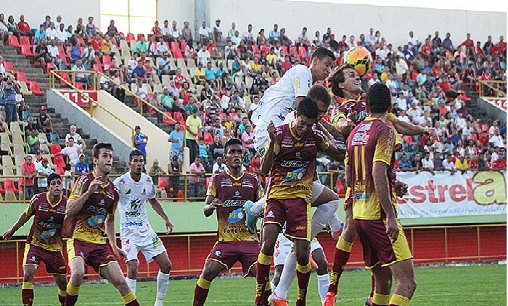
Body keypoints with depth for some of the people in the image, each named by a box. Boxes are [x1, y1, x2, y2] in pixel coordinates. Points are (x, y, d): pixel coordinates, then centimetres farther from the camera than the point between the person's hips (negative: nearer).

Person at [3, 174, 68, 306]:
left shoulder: (66, 203, -12)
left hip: (54, 247, 1)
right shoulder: (37, 199, -12)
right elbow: (26, 215, 8)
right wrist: (12, 230, 18)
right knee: (28, 274, -20)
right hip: (35, 244, -1)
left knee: (62, 282, 4)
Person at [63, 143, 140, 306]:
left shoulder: (113, 191, 10)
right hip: (78, 239, -5)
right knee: (77, 274, -30)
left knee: (120, 281, -5)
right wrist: (89, 191, -23)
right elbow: (69, 210, -14)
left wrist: (114, 246, 20)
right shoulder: (85, 180, -6)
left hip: (100, 243, 5)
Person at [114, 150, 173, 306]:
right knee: (132, 268, -21)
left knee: (166, 265, 2)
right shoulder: (120, 182, -14)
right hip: (128, 231, -6)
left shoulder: (148, 181, 4)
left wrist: (166, 219, 21)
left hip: (145, 229, 6)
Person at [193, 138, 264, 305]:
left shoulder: (253, 180, 11)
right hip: (226, 240, -1)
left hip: (249, 239, 1)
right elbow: (206, 211, 5)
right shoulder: (218, 179, 7)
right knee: (207, 273, -15)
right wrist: (211, 206, -19)